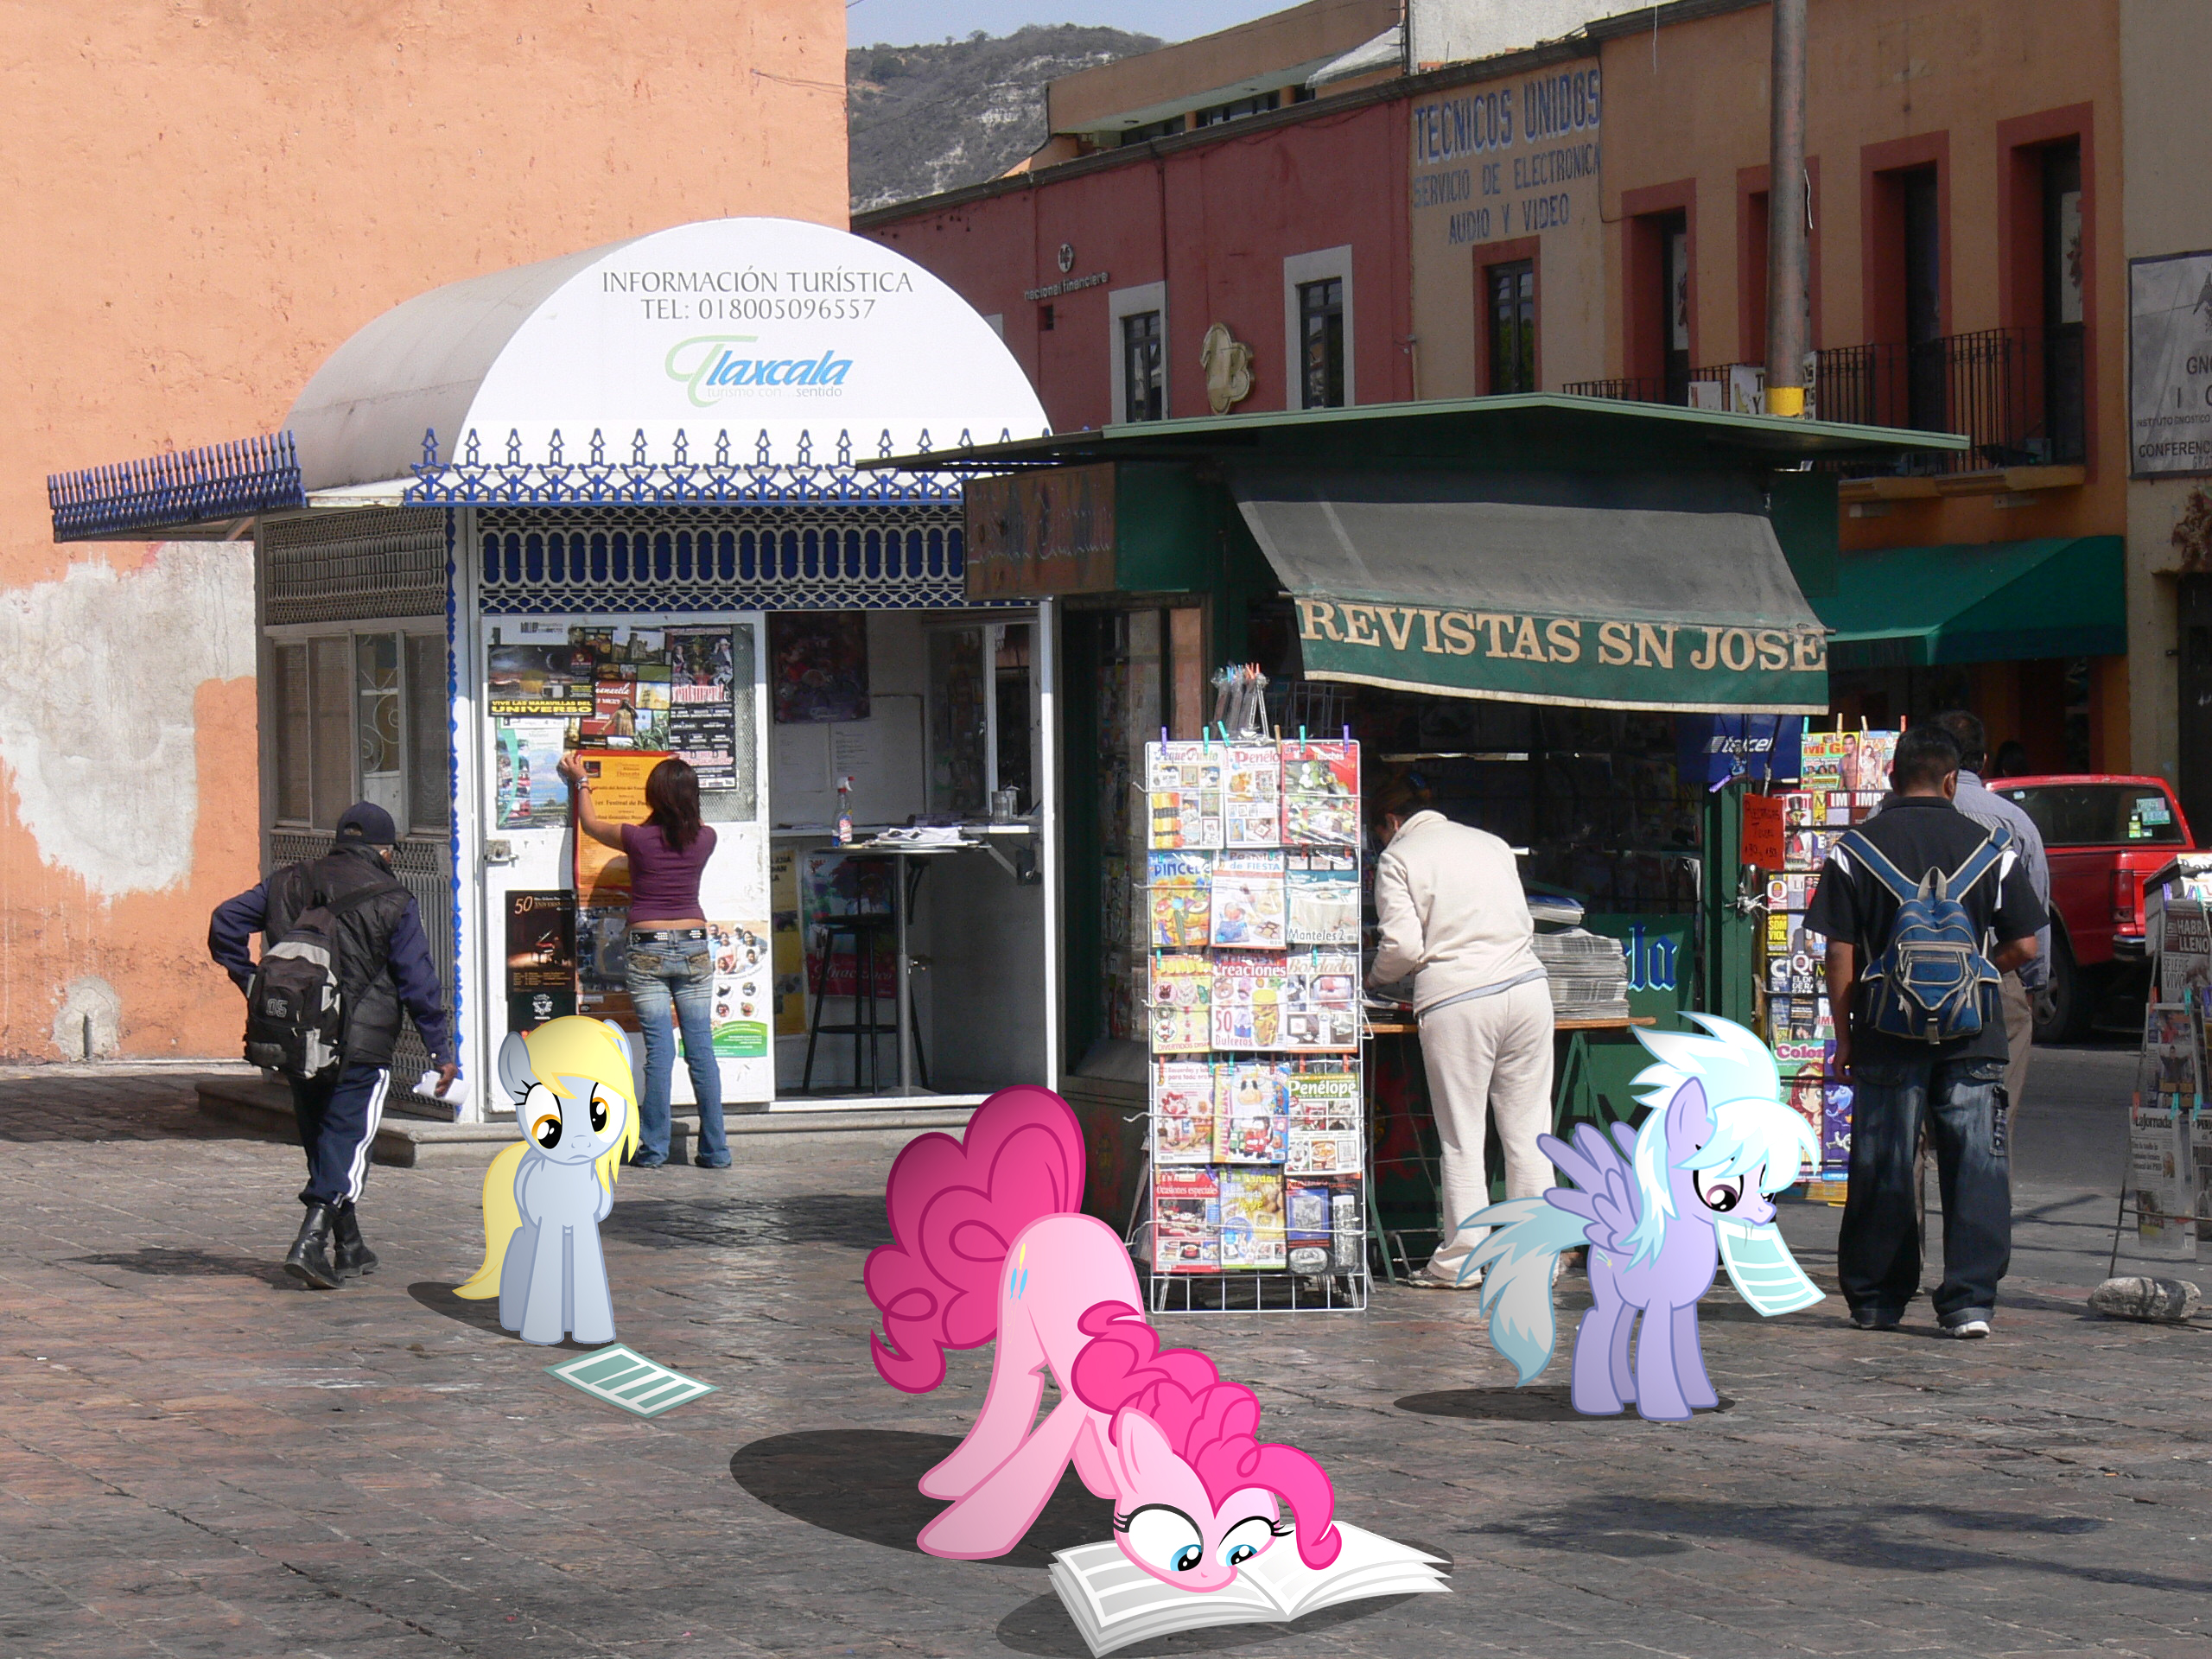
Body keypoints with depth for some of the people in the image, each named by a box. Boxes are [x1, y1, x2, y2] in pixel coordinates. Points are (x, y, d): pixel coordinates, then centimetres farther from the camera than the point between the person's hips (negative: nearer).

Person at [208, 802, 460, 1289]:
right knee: (347, 1141, -2)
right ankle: (310, 1243, -19)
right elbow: (419, 984, -4)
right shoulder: (392, 903, -4)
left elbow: (226, 920, 6)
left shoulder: (289, 884, 9)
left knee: (321, 1140, 16)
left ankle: (350, 1248, 25)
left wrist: (249, 981, 11)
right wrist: (443, 1051, 1)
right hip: (360, 1044, -5)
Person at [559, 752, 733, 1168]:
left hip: (648, 950, -3)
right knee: (701, 1048, 3)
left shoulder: (640, 839, -9)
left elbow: (591, 824, 10)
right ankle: (715, 1149, 3)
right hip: (694, 947, 3)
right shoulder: (705, 839, -1)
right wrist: (681, 779, 41)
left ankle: (654, 1147, 0)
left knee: (659, 1050, -2)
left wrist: (580, 782, 27)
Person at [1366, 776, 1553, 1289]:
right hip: (1527, 984, 4)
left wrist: (1375, 977, 15)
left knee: (1462, 1135, 1)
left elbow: (1404, 946, -4)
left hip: (1455, 1000, -4)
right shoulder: (1491, 844, 19)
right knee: (1528, 1130, 8)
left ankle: (1460, 1261, 3)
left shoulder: (1397, 858, 4)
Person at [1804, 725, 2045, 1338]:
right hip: (1973, 1034, 0)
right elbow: (2023, 945, 3)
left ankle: (1876, 1302, 14)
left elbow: (1840, 954, -2)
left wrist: (1843, 1037, 5)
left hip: (1888, 1036, 0)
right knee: (1975, 1167, 3)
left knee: (1883, 1169, 8)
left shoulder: (1855, 849, 0)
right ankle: (1969, 1301, -2)